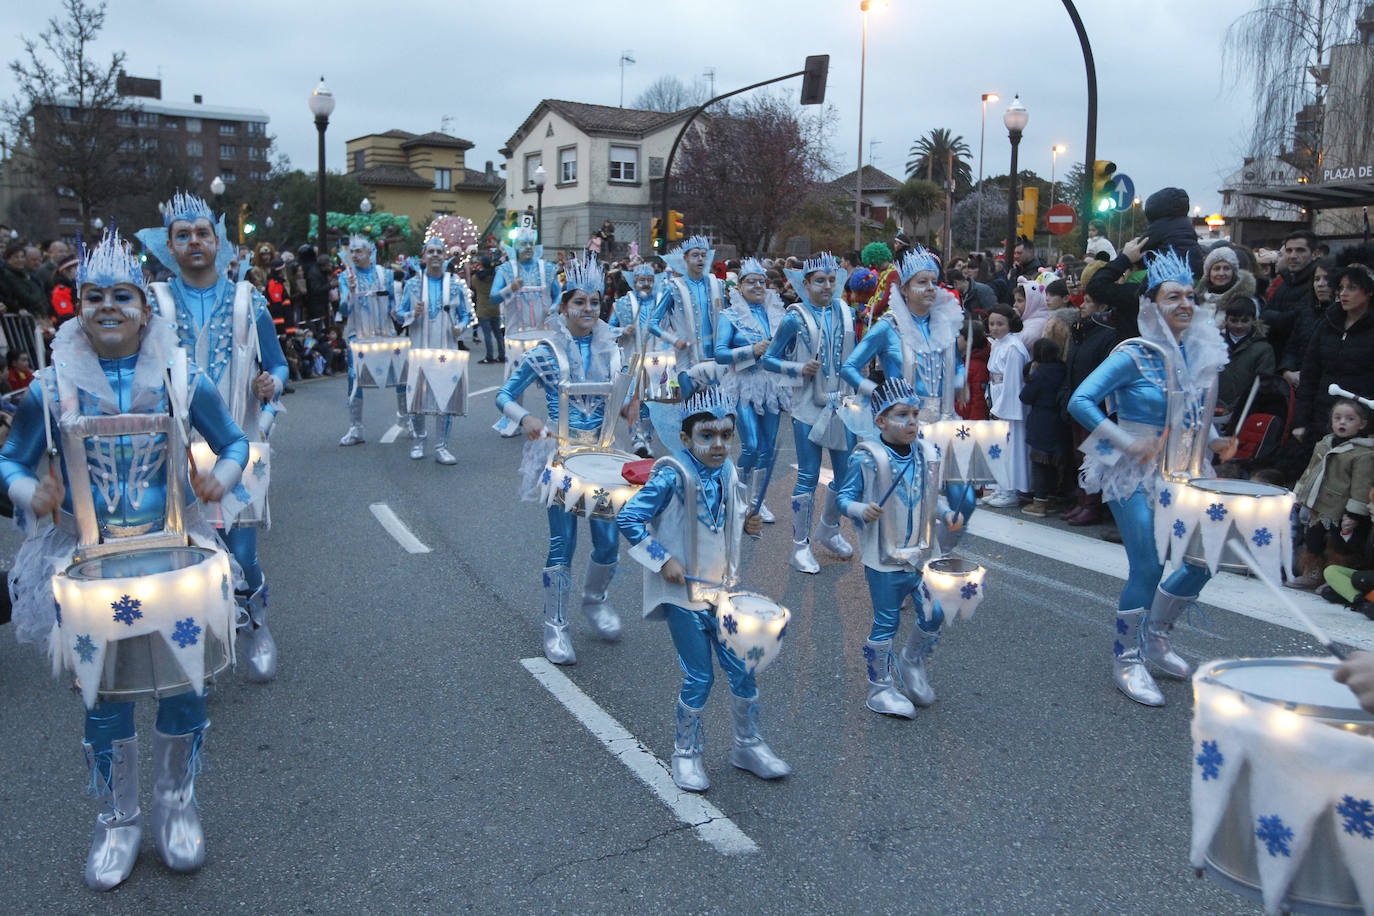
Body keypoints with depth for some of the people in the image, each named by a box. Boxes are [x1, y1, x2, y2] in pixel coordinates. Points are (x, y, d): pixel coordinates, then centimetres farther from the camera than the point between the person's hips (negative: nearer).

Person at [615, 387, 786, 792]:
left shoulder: (728, 473, 3)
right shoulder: (672, 476, -18)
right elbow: (627, 519, -18)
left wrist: (747, 524, 0)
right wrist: (663, 559, -19)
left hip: (721, 590, 6)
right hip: (683, 594, -6)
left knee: (743, 670, 8)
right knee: (699, 678, 1)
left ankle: (748, 745, 29)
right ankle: (686, 754, 23)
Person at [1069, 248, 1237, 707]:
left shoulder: (1202, 354, 7)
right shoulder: (1133, 355, -14)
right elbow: (1080, 401, -19)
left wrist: (1215, 441, 2)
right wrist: (1127, 442, -23)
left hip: (1183, 474, 7)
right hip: (1134, 476, -7)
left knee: (1203, 558, 5)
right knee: (1148, 566, -10)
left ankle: (1155, 635, 29)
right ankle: (1126, 661, 8)